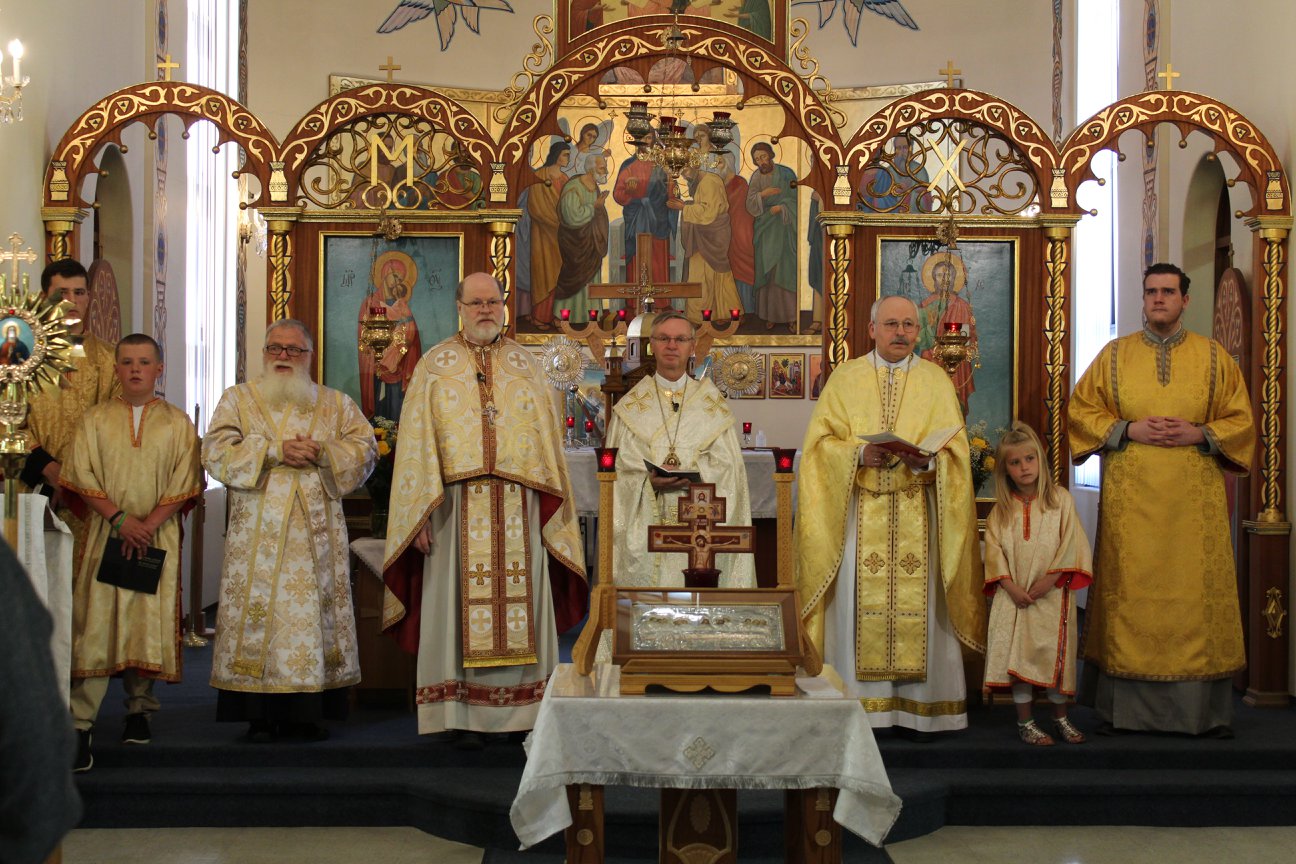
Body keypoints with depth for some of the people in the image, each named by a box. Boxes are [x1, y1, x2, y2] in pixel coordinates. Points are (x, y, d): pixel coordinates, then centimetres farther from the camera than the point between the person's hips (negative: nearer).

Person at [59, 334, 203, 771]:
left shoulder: (177, 423, 7)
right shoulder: (95, 419, 8)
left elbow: (185, 484, 0)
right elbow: (81, 475, 0)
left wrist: (149, 523, -13)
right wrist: (119, 518, -13)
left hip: (158, 536, 1)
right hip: (103, 533, 0)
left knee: (150, 623, 1)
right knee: (95, 622, -7)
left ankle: (139, 709, 15)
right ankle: (79, 725, -9)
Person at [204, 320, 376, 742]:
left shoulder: (336, 403, 15)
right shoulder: (238, 399, 11)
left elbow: (366, 448, 5)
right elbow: (217, 450, -3)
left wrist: (323, 452, -12)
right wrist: (275, 450, -13)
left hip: (317, 534, 1)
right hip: (258, 536, -1)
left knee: (315, 612, -2)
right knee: (259, 614, -6)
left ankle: (310, 712, 3)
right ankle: (261, 716, -1)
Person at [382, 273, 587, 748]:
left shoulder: (524, 363, 13)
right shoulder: (435, 365, 7)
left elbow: (547, 438, 12)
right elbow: (418, 442, 2)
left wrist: (549, 508, 4)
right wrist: (421, 516, -5)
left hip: (518, 509, 2)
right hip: (458, 506, -1)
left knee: (521, 602, 1)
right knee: (462, 605, -2)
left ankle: (525, 712, 7)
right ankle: (467, 715, 3)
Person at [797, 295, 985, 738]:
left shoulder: (936, 380, 10)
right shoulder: (845, 378, 10)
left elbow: (955, 448, 4)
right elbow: (821, 441, 3)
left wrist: (928, 460, -17)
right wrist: (859, 453, -15)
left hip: (916, 514, 0)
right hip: (858, 511, 0)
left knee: (916, 600, -1)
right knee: (858, 599, -3)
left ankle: (919, 706, 6)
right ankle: (857, 702, 4)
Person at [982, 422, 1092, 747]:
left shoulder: (1060, 499, 0)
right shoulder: (1002, 509, 5)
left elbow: (1071, 542, -5)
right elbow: (994, 547, 1)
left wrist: (1050, 579, -13)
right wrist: (1010, 585, -11)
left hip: (1052, 594, -1)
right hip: (1015, 595, 1)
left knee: (1056, 655, 4)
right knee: (1018, 656, 1)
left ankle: (1061, 718, 22)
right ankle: (1025, 722, 12)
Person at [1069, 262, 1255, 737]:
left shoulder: (1214, 357, 9)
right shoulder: (1114, 355, 8)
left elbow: (1241, 420, 9)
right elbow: (1080, 410, 7)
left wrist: (1200, 434, -9)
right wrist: (1128, 430, -8)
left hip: (1194, 498, 0)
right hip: (1130, 497, 0)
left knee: (1197, 589, -2)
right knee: (1130, 590, -1)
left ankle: (1206, 709, 7)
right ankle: (1124, 707, 5)